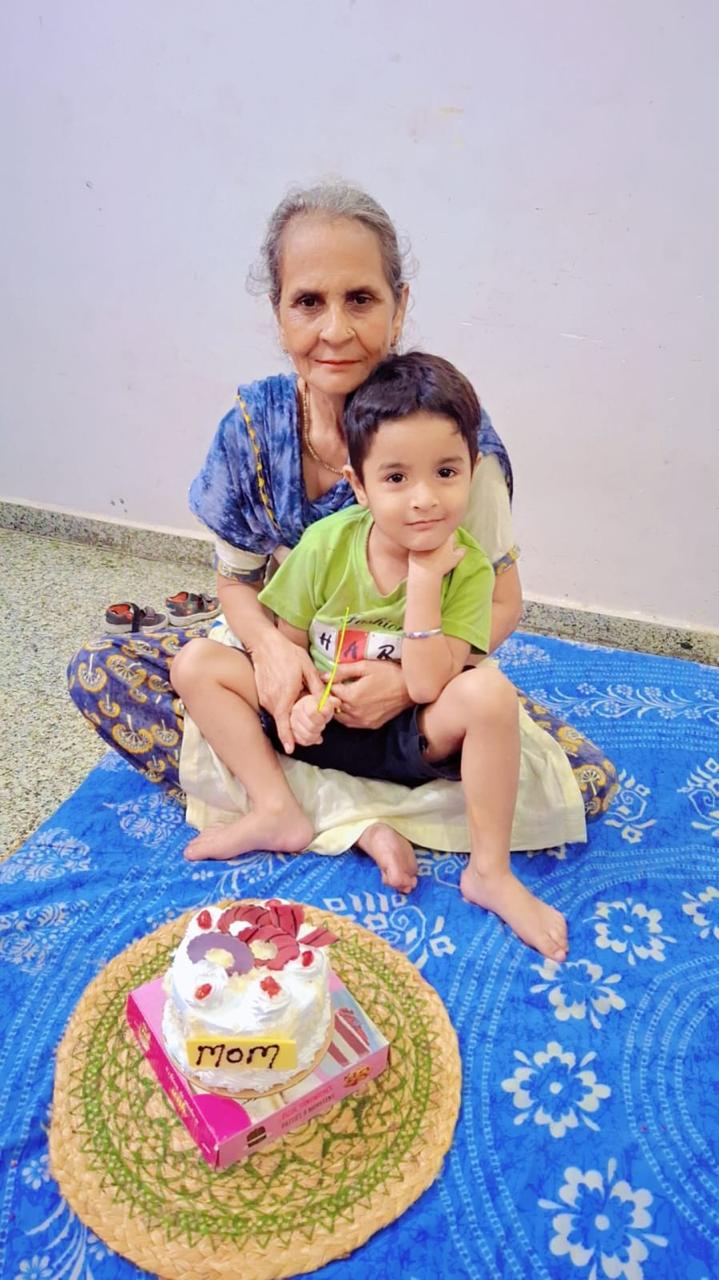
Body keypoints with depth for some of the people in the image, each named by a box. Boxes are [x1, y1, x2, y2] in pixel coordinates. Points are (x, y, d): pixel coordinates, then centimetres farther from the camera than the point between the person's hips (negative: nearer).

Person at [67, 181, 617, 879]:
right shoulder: (253, 425, -12)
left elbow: (500, 602, -11)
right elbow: (236, 578, -1)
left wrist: (412, 680, -29)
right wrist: (269, 644, -23)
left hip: (420, 674, -2)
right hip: (290, 661, 3)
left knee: (584, 781, -22)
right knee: (97, 671, -16)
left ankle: (284, 800, -18)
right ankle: (347, 816, -20)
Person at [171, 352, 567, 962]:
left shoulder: (467, 568, -17)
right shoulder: (326, 544, -13)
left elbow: (426, 688, -25)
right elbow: (289, 642, -1)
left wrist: (424, 579, -30)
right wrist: (301, 700, -21)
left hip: (409, 740, -2)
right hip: (322, 724, 3)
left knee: (488, 690, -33)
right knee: (197, 663, -12)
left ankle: (490, 871, -16)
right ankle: (278, 813, -12)